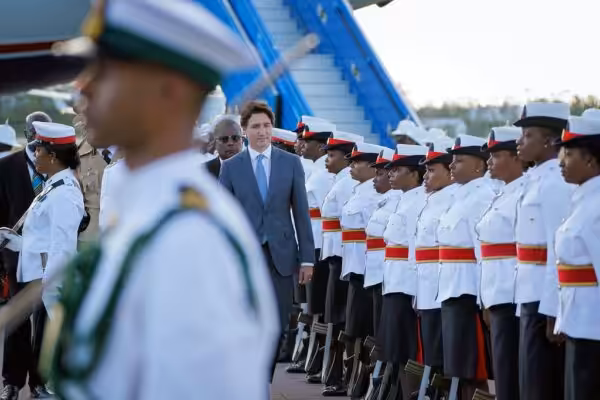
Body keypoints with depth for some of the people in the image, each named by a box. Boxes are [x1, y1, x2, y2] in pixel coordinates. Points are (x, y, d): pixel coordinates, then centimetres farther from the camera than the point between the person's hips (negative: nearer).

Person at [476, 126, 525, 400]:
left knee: (510, 378, -6)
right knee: (504, 374, 12)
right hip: (499, 296, 10)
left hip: (512, 297, -10)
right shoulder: (504, 195, 17)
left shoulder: (525, 194, -13)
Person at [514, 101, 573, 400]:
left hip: (547, 299, -9)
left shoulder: (555, 184, -15)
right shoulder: (538, 180, 14)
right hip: (535, 297, 9)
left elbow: (560, 250, -20)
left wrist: (553, 312, -21)